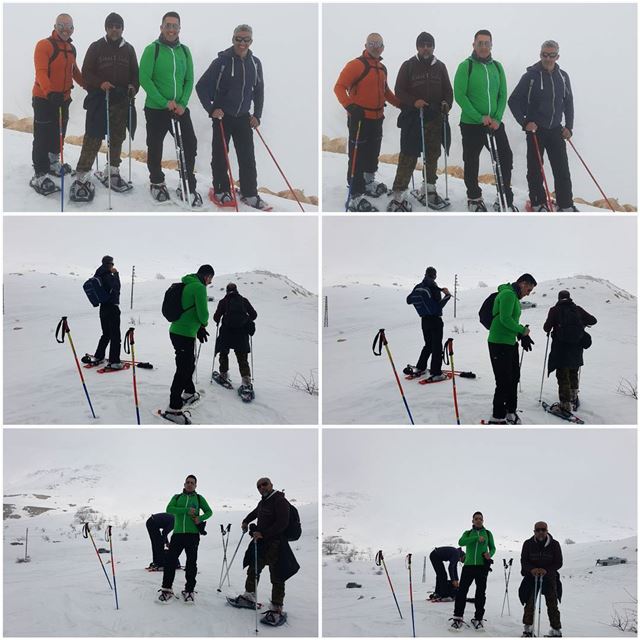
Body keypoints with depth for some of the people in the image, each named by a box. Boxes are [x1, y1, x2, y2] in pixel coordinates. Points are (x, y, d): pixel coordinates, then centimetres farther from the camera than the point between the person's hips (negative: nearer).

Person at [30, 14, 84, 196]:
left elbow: (74, 71, 24)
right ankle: (39, 176, -5)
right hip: (44, 99, -7)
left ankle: (52, 163, 37)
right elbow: (41, 72, -23)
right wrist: (50, 92, -37)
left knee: (59, 133, 17)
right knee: (43, 137, -7)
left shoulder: (71, 49, 11)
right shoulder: (44, 45, -14)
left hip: (63, 99, 7)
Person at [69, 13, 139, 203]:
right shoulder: (96, 47, 2)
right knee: (93, 138, -11)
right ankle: (82, 177, -11)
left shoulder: (128, 49, 11)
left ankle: (112, 172, 23)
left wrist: (133, 86, -5)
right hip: (99, 99, -4)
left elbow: (135, 73, 15)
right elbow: (86, 72, 0)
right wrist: (100, 84, -18)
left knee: (117, 137, 10)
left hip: (121, 101, 4)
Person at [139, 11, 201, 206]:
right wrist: (165, 102, -17)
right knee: (155, 148, 7)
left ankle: (188, 186, 10)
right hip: (156, 109, -3)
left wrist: (182, 104, -8)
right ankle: (157, 183, 27)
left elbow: (189, 80, 7)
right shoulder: (152, 50, -6)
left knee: (190, 145, -2)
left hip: (180, 109, 3)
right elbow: (145, 79, -12)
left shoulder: (184, 51, 7)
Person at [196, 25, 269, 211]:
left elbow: (259, 91, 15)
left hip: (243, 117, 4)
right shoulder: (222, 61, -11)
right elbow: (201, 86, -8)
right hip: (222, 116, -3)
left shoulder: (255, 63, 3)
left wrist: (257, 115, 9)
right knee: (220, 156, 5)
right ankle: (221, 191, 18)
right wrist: (211, 109, -13)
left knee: (248, 157, 3)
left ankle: (250, 195, 9)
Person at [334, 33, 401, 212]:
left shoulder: (382, 68, 15)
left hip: (377, 118, 8)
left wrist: (400, 104, 24)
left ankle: (368, 184, 40)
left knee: (373, 153, 21)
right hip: (360, 118, -8)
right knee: (358, 157, -9)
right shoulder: (356, 65, -11)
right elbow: (339, 87, -18)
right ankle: (354, 197, -8)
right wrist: (350, 106, -31)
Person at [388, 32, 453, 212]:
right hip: (412, 118, -4)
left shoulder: (440, 66, 12)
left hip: (435, 118, 4)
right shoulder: (408, 66, 2)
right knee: (408, 157, -9)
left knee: (433, 155, 10)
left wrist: (447, 103, -6)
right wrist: (413, 102, -17)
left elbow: (448, 90, 15)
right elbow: (399, 90, -1)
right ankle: (398, 196, -9)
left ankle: (428, 190, 24)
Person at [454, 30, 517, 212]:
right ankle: (474, 198, 22)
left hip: (495, 124, 4)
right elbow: (460, 95, -13)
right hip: (471, 124, -3)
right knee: (471, 162, 5)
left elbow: (503, 95, 7)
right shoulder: (465, 66, -6)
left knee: (506, 157, -2)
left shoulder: (497, 67, 8)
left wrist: (497, 118, -9)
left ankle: (505, 198, 8)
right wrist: (480, 118, -17)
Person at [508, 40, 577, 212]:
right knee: (535, 169, 3)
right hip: (535, 129, -3)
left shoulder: (563, 77, 5)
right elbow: (513, 101, -5)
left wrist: (568, 126, 6)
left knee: (562, 169, 2)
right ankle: (538, 203, 15)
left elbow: (569, 103, 15)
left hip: (556, 130, 3)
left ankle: (566, 205, 10)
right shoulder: (531, 76, -7)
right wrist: (525, 122, -12)